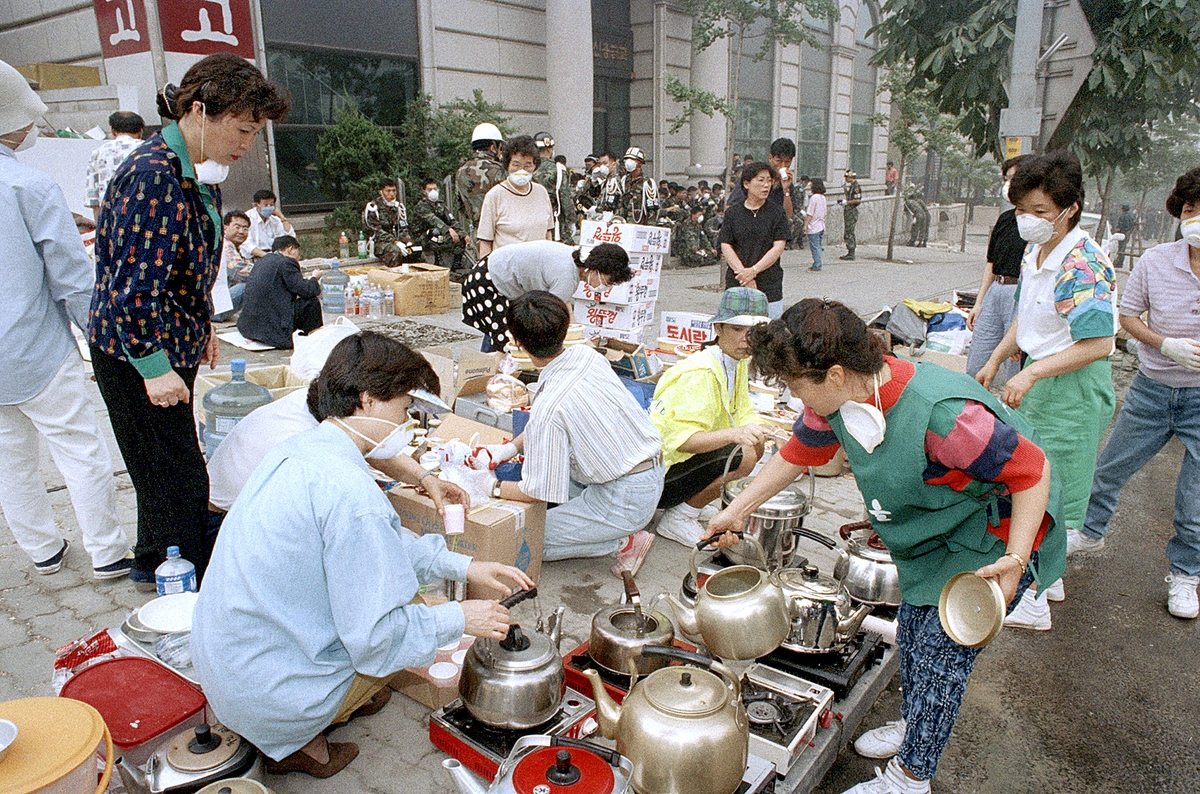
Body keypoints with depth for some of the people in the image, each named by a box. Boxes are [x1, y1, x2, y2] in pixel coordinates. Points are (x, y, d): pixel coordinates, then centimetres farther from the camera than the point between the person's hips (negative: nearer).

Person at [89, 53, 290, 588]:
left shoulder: (201, 170, 5)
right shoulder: (153, 175, -25)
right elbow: (131, 287, -26)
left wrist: (202, 328, 19)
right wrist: (153, 367, -22)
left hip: (170, 345, 9)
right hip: (134, 356, -9)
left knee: (165, 468, 21)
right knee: (180, 478, 0)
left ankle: (152, 564, 40)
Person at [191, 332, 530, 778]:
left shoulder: (301, 449, 1)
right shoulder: (349, 492, -28)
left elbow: (377, 544, 12)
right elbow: (374, 636, -23)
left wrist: (462, 566, 7)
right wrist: (459, 618, -9)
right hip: (268, 697, -8)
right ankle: (298, 742, 7)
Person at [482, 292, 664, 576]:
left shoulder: (548, 407, -26)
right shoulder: (587, 355, -4)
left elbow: (540, 492, -17)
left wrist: (494, 488, -3)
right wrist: (512, 446, 10)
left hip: (627, 501, -9)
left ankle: (624, 542, -1)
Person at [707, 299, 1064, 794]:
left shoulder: (943, 416, -40)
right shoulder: (838, 400, -16)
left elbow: (1033, 470, -28)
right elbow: (796, 454, 2)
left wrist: (1015, 559, -31)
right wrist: (737, 511, 6)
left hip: (995, 538, -7)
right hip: (935, 535, 7)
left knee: (941, 648, -2)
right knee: (912, 634, 17)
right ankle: (914, 727, 43)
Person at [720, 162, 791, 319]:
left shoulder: (777, 213, 7)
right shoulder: (733, 212, 8)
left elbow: (778, 247, -1)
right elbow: (725, 246, 1)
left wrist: (753, 270, -13)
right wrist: (743, 273, -12)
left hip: (770, 286, 0)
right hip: (735, 284, 0)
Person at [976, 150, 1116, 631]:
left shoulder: (1083, 265, -22)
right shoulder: (1035, 254, 7)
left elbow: (1098, 343, -25)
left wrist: (1031, 373, -26)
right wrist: (996, 360, 14)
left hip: (1073, 391, -9)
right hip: (1040, 383, 9)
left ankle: (1031, 604, 12)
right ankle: (1046, 577, 36)